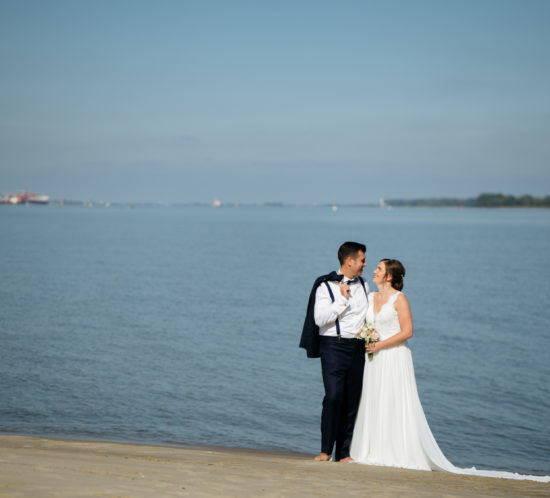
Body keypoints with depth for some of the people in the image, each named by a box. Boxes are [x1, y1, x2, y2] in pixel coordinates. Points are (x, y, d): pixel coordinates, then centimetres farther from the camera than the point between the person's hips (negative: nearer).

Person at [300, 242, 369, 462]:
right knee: (333, 396, -15)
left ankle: (343, 452, 5)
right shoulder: (326, 285, -2)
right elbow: (320, 319, -11)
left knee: (352, 399, 1)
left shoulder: (363, 285, 16)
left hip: (358, 346, 5)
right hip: (334, 345, -5)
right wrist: (342, 299, -12)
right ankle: (326, 449, -6)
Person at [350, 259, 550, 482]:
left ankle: (400, 455, -3)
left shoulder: (399, 298, -8)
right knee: (372, 404, 6)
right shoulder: (371, 297, 13)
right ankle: (374, 453, 11)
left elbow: (407, 331, -14)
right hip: (374, 360, 7)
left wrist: (379, 345, -16)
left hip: (395, 358, -7)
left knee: (395, 405, -7)